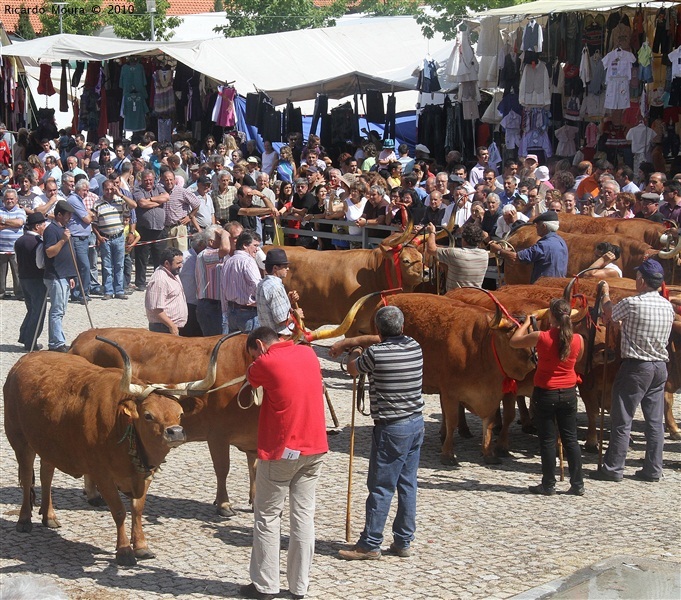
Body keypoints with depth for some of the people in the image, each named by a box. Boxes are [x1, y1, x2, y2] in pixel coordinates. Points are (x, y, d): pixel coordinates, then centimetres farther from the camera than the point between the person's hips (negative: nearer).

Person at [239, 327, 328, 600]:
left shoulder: (265, 363, -11)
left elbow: (250, 378, 10)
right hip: (315, 448, 5)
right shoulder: (308, 353, 7)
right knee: (304, 515, 8)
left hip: (281, 450, -5)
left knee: (267, 516, 7)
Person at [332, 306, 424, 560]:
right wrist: (346, 342, 27)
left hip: (391, 429, -7)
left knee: (381, 488, -2)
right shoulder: (414, 347, 4)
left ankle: (370, 545, 3)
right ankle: (403, 541, 18)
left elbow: (352, 368, 5)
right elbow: (381, 340, 20)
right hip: (416, 423, 7)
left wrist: (354, 352, 27)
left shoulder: (376, 353, -15)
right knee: (407, 484, 12)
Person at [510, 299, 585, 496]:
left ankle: (548, 485, 10)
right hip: (569, 393, 3)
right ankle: (578, 484, 12)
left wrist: (526, 324, 12)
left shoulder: (540, 337, -16)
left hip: (545, 394, -3)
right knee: (570, 439, 11)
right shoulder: (578, 339, -7)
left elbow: (514, 342, -1)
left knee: (547, 440, 6)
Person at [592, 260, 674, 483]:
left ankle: (613, 468, 4)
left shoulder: (632, 304, -15)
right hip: (660, 367, 6)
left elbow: (609, 313, 4)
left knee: (622, 420, 0)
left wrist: (605, 294, 24)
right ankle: (653, 470, 13)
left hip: (636, 368, -6)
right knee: (655, 421, 9)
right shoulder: (668, 307, 5)